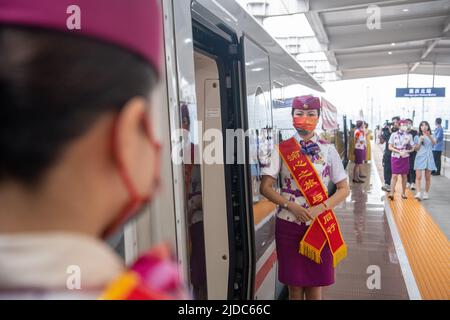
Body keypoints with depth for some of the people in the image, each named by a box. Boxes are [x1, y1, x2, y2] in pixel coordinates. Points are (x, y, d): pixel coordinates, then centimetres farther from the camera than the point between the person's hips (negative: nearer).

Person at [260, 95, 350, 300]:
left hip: (319, 225, 0)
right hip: (289, 224, 0)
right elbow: (265, 187, -2)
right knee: (294, 286, 10)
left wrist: (321, 208, -14)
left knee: (315, 286, 9)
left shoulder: (328, 150, 1)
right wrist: (291, 206, -15)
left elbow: (344, 189, 2)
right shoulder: (282, 149, -1)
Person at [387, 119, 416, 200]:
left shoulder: (409, 136, 4)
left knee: (404, 176, 9)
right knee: (394, 176, -8)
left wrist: (405, 151, -12)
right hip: (395, 157, -2)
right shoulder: (394, 135, 0)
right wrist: (399, 151, -14)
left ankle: (403, 193, 19)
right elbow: (390, 147, -2)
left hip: (405, 158, 2)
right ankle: (391, 193, -9)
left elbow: (412, 148, 7)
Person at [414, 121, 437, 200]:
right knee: (418, 177, -12)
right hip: (420, 158, -1)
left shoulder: (431, 136, 8)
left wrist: (429, 136, -32)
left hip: (428, 158, 1)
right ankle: (418, 193, -16)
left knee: (427, 177, 5)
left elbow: (434, 143, -15)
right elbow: (416, 149, 7)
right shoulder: (417, 137, 8)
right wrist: (420, 141, -9)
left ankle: (426, 193, 17)